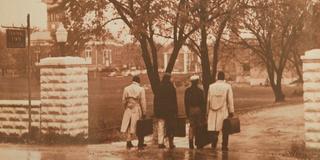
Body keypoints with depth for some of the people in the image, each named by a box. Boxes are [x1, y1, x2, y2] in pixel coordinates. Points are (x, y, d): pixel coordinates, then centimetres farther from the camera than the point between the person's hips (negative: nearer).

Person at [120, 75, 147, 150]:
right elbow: (143, 102, -9)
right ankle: (140, 144, 13)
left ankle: (129, 142, 15)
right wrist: (144, 113, -2)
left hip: (129, 110, 3)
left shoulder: (126, 89, -2)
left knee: (129, 127, 14)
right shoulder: (141, 89, -10)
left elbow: (124, 101, 3)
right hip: (138, 110, -3)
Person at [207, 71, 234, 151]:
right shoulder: (227, 86, -7)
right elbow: (230, 100, -6)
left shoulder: (211, 86, 0)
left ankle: (213, 146, 8)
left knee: (214, 130, 11)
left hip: (213, 112, 2)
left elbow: (208, 100, 3)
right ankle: (224, 146, 8)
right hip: (224, 112, -2)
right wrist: (231, 111, 0)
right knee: (225, 130, 8)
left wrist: (208, 111, 11)